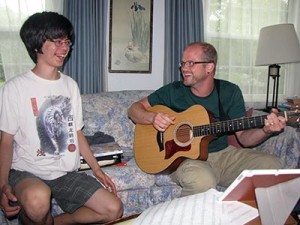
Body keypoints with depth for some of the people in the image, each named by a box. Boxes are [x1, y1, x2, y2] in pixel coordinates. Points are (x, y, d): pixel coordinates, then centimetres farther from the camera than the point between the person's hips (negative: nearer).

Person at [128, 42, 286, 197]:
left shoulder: (230, 92, 2)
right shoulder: (173, 91, -3)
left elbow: (243, 137, 3)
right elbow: (134, 109, 2)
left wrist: (266, 131, -18)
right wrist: (153, 117, -19)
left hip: (223, 154, 4)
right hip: (184, 156, -3)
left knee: (272, 166, -17)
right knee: (203, 181, -37)